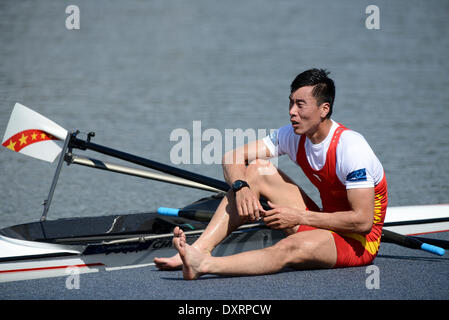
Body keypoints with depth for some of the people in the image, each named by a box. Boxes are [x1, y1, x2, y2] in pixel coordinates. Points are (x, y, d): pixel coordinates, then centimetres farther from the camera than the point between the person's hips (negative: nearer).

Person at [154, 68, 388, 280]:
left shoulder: (350, 147, -23)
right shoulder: (293, 136, -1)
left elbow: (363, 221, -26)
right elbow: (232, 158, 0)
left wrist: (300, 217, -25)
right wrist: (241, 187, -22)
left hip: (359, 242, -7)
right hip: (324, 225, 7)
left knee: (291, 247, -39)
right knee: (258, 169, -6)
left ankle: (202, 265, -54)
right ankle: (200, 249, -21)